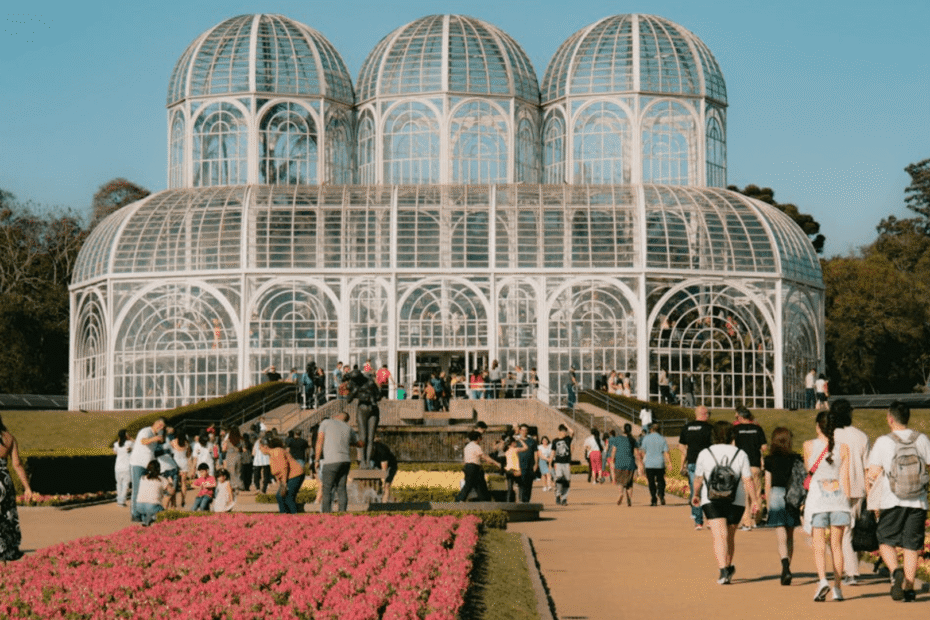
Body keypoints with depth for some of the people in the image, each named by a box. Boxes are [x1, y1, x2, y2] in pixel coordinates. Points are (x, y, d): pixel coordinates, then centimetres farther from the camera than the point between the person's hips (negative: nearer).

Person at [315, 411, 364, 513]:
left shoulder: (325, 423, 7)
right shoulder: (348, 428, 19)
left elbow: (319, 442, -1)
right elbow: (361, 444, 29)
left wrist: (317, 460, 2)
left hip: (331, 461, -5)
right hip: (345, 461, 5)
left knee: (327, 489, -4)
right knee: (341, 488, 8)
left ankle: (326, 512, -10)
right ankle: (342, 511, 3)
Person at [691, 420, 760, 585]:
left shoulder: (705, 454, 2)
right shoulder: (740, 454, 2)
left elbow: (698, 479, 9)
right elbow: (748, 481, -4)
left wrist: (696, 495, 25)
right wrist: (754, 501, 0)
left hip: (712, 501, -2)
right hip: (735, 502, 2)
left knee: (719, 536, -11)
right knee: (730, 536, 19)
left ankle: (723, 570, -27)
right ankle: (728, 566, 32)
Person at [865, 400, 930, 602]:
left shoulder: (883, 442, -5)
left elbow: (873, 474, -7)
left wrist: (870, 494, 10)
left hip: (892, 501, -2)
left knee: (886, 542, 11)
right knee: (911, 546, 9)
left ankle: (895, 571, -16)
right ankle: (909, 589, 5)